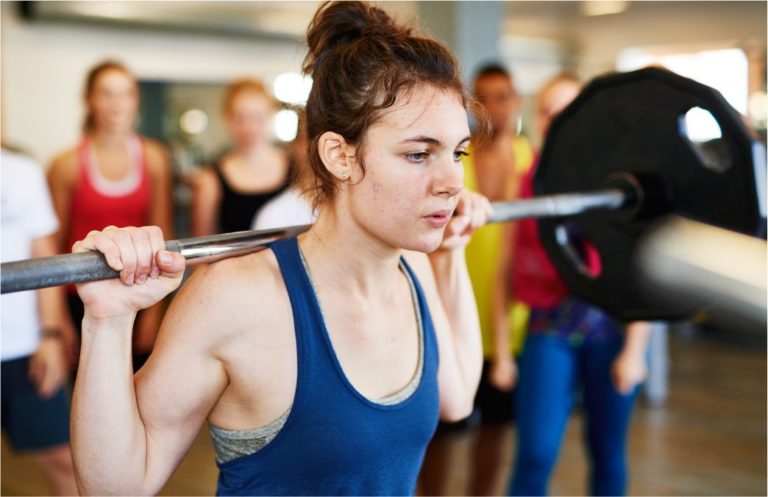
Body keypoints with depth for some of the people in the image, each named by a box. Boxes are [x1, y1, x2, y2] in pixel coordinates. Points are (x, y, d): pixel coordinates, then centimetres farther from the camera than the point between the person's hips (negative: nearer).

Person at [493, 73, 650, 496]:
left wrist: (634, 350, -6)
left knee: (608, 456, 9)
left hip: (610, 324, -1)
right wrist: (502, 348, 4)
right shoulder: (527, 184, 6)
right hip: (549, 329, 1)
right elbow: (506, 270, 6)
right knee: (534, 457, -7)